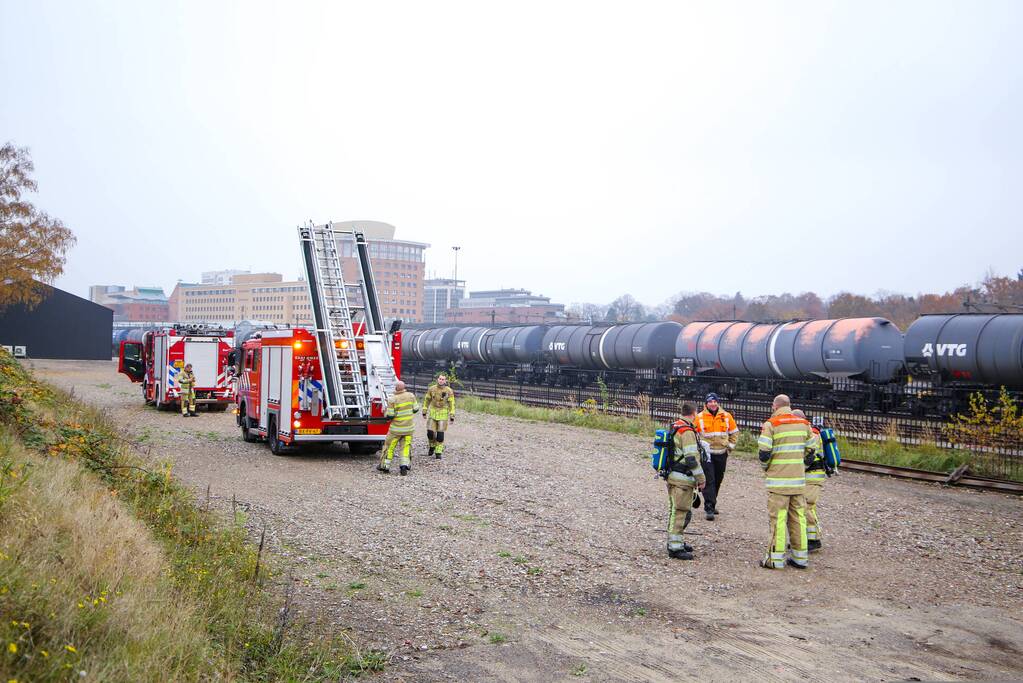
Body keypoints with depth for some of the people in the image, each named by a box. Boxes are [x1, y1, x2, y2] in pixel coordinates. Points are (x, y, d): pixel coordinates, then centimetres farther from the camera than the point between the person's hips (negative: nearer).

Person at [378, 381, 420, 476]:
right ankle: (405, 465, -3)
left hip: (396, 428, -3)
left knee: (390, 446, 11)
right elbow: (415, 409, 2)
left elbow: (390, 416, -14)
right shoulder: (411, 395, -4)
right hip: (409, 427, 3)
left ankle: (385, 465, 19)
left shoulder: (392, 400, -15)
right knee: (406, 446, 10)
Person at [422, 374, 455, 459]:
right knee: (430, 433, -3)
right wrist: (424, 412, 10)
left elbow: (451, 404, -4)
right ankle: (432, 446, 25)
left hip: (443, 415, -2)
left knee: (440, 434, -2)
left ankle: (438, 452, 9)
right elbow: (427, 400, 10)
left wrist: (452, 416, -7)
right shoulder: (432, 389, -1)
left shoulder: (449, 391, -7)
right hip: (432, 413, 2)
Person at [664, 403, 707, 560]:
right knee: (680, 512, -6)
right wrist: (701, 479, -15)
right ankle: (675, 548, -5)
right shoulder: (688, 431, -18)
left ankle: (675, 541, 31)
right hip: (682, 478, -10)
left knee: (676, 510, 20)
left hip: (672, 475, 10)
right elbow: (692, 458, -21)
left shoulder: (675, 427, 12)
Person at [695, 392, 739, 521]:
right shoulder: (700, 417, -4)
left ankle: (711, 504, 27)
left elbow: (734, 432, 17)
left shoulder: (727, 416, 4)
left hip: (722, 454, 3)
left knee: (718, 481, 12)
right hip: (706, 453, -3)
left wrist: (731, 446, 8)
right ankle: (709, 508, -11)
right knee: (709, 481, -11)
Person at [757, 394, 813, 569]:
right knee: (798, 516, 10)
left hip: (778, 479, -5)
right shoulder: (804, 424, 9)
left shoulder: (771, 424, -7)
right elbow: (811, 449, 13)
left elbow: (764, 453, -11)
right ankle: (800, 557, 14)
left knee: (778, 518, -2)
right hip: (799, 479, 5)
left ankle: (776, 558, -2)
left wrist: (765, 467, 8)